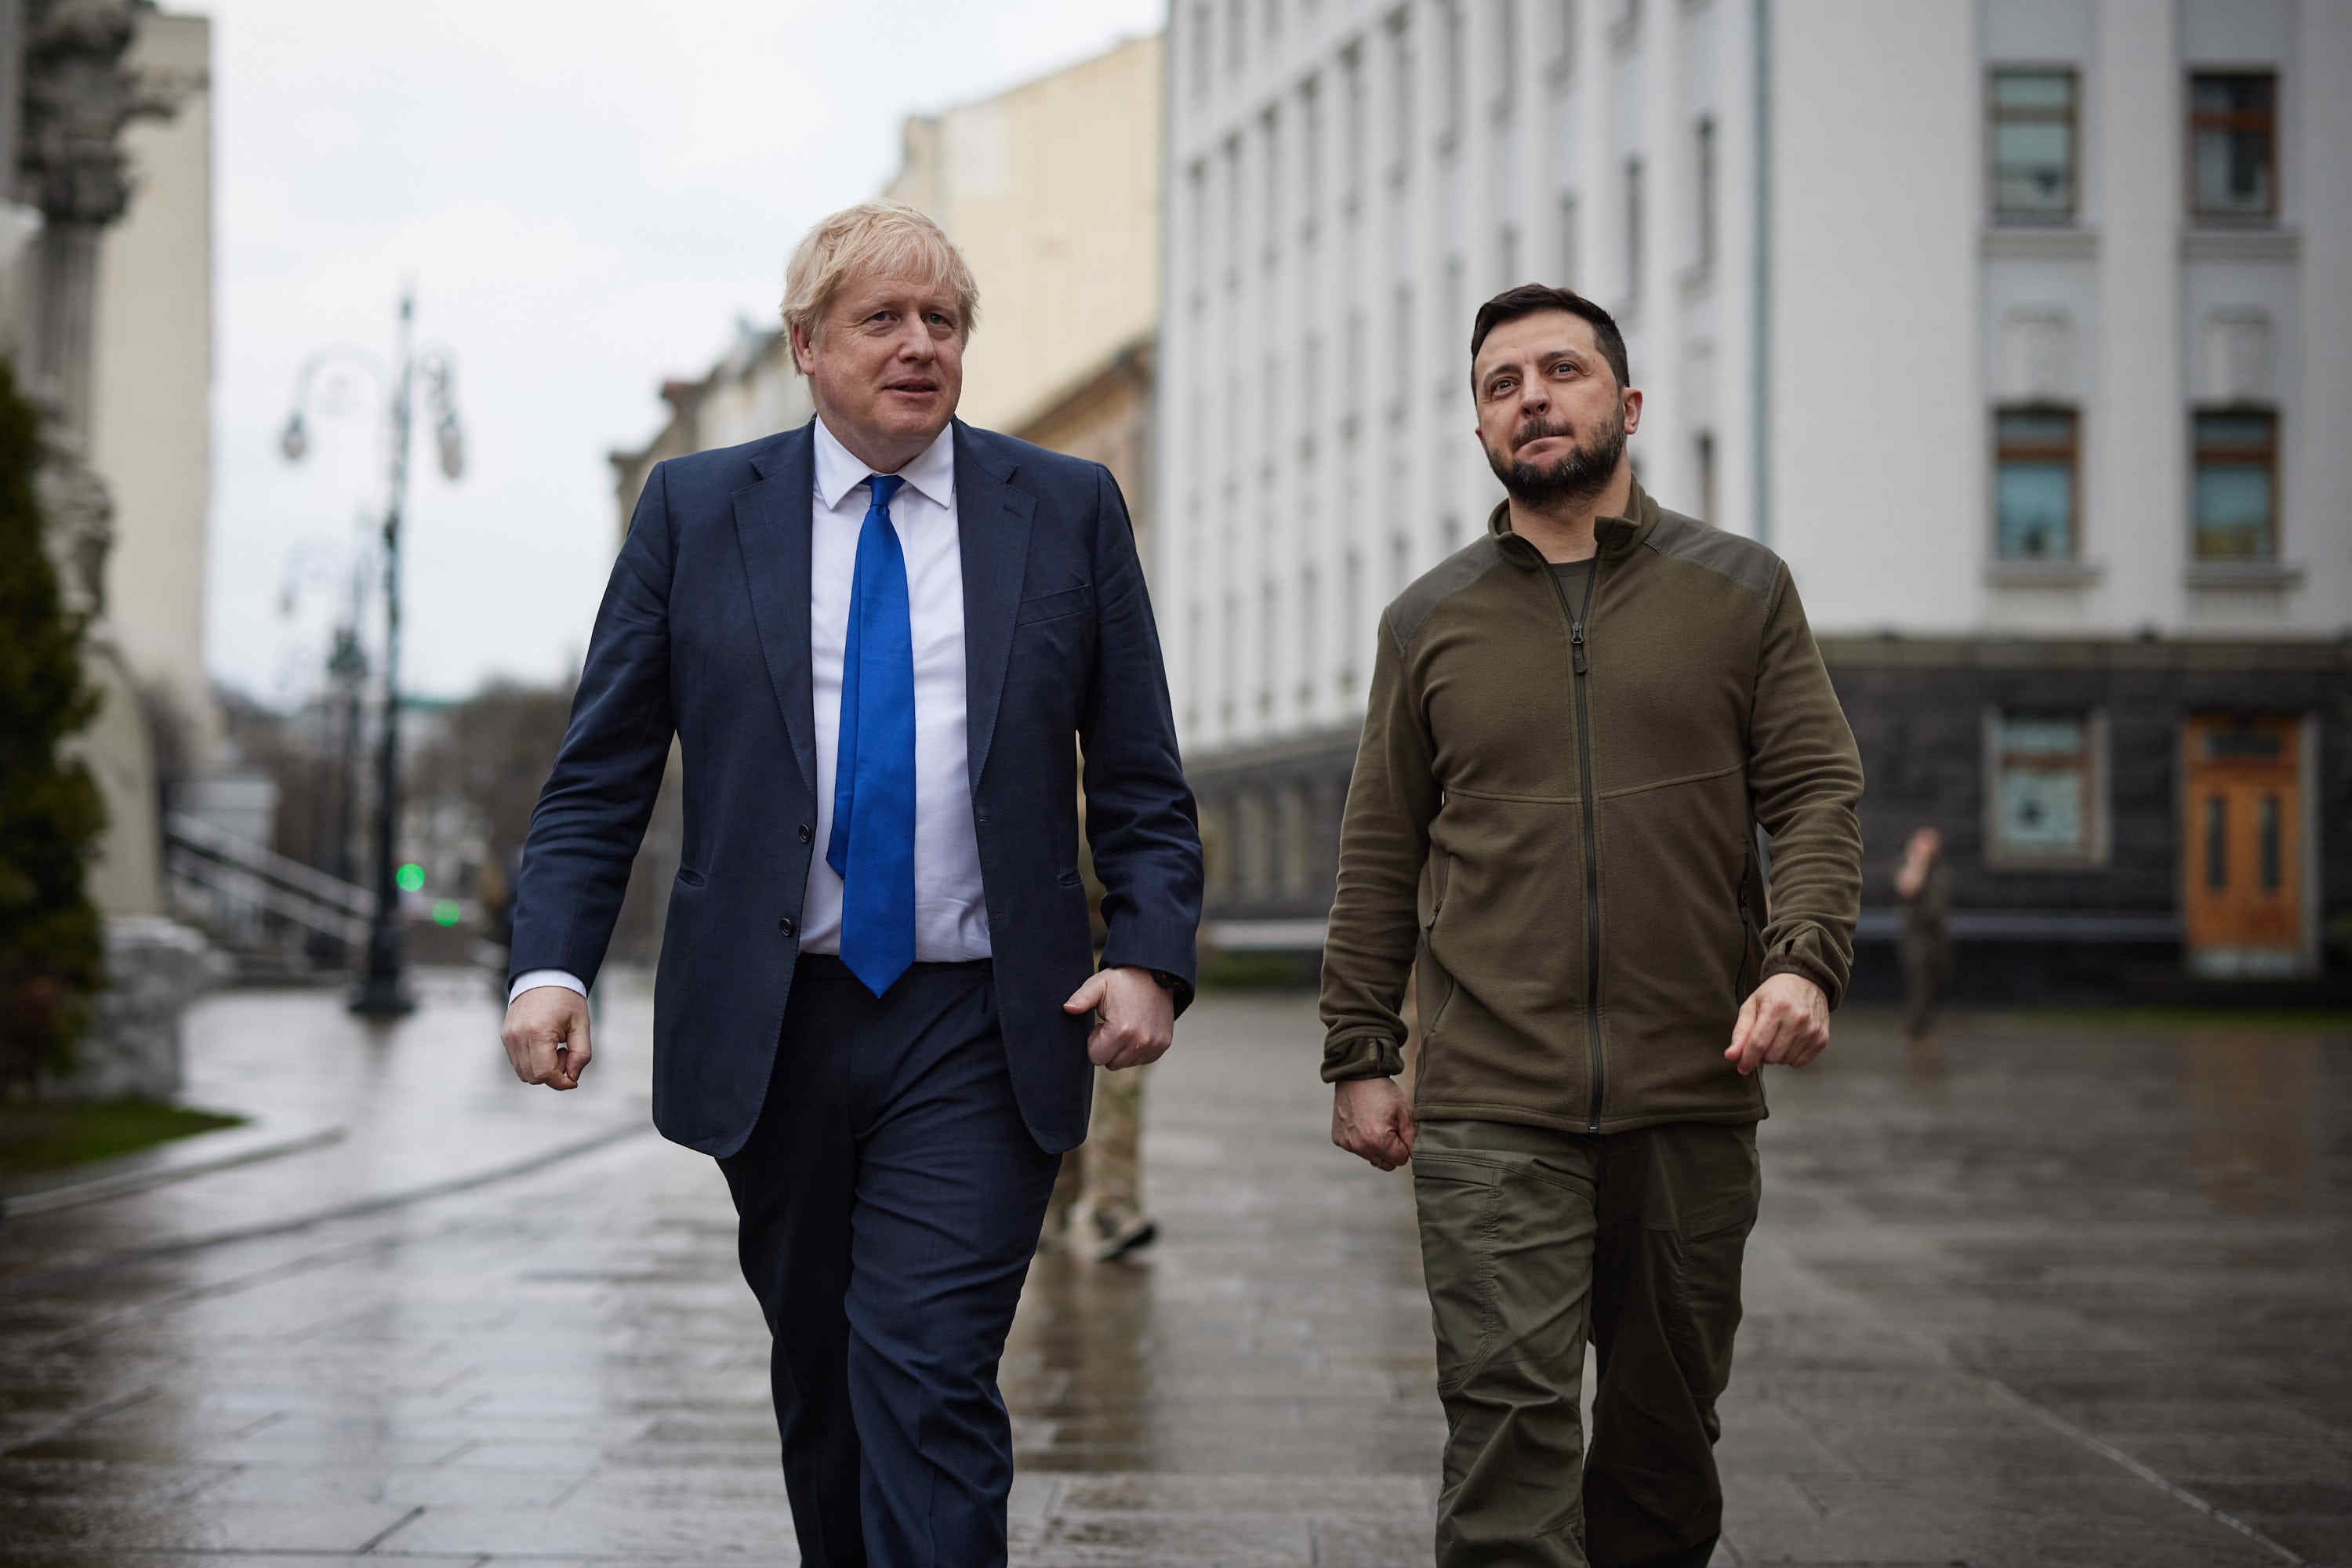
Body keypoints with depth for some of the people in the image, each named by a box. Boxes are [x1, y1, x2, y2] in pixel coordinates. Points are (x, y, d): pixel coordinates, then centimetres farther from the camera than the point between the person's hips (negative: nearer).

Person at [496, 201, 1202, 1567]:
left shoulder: (1069, 511, 5)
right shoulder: (695, 510, 5)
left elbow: (1141, 779, 6)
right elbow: (601, 774, 3)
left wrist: (1151, 955, -9)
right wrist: (552, 965, -10)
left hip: (979, 1033, -2)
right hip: (774, 1028, 2)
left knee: (930, 1375, -11)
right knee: (818, 1377, 13)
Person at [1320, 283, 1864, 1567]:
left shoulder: (1740, 590, 8)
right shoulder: (1429, 622, 10)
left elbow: (1817, 793, 2)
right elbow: (1380, 856, 12)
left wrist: (1804, 958, -15)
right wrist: (1359, 1054, 7)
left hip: (1693, 1095, 1)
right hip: (1489, 1109, -1)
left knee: (1667, 1417, 9)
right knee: (1508, 1413, -11)